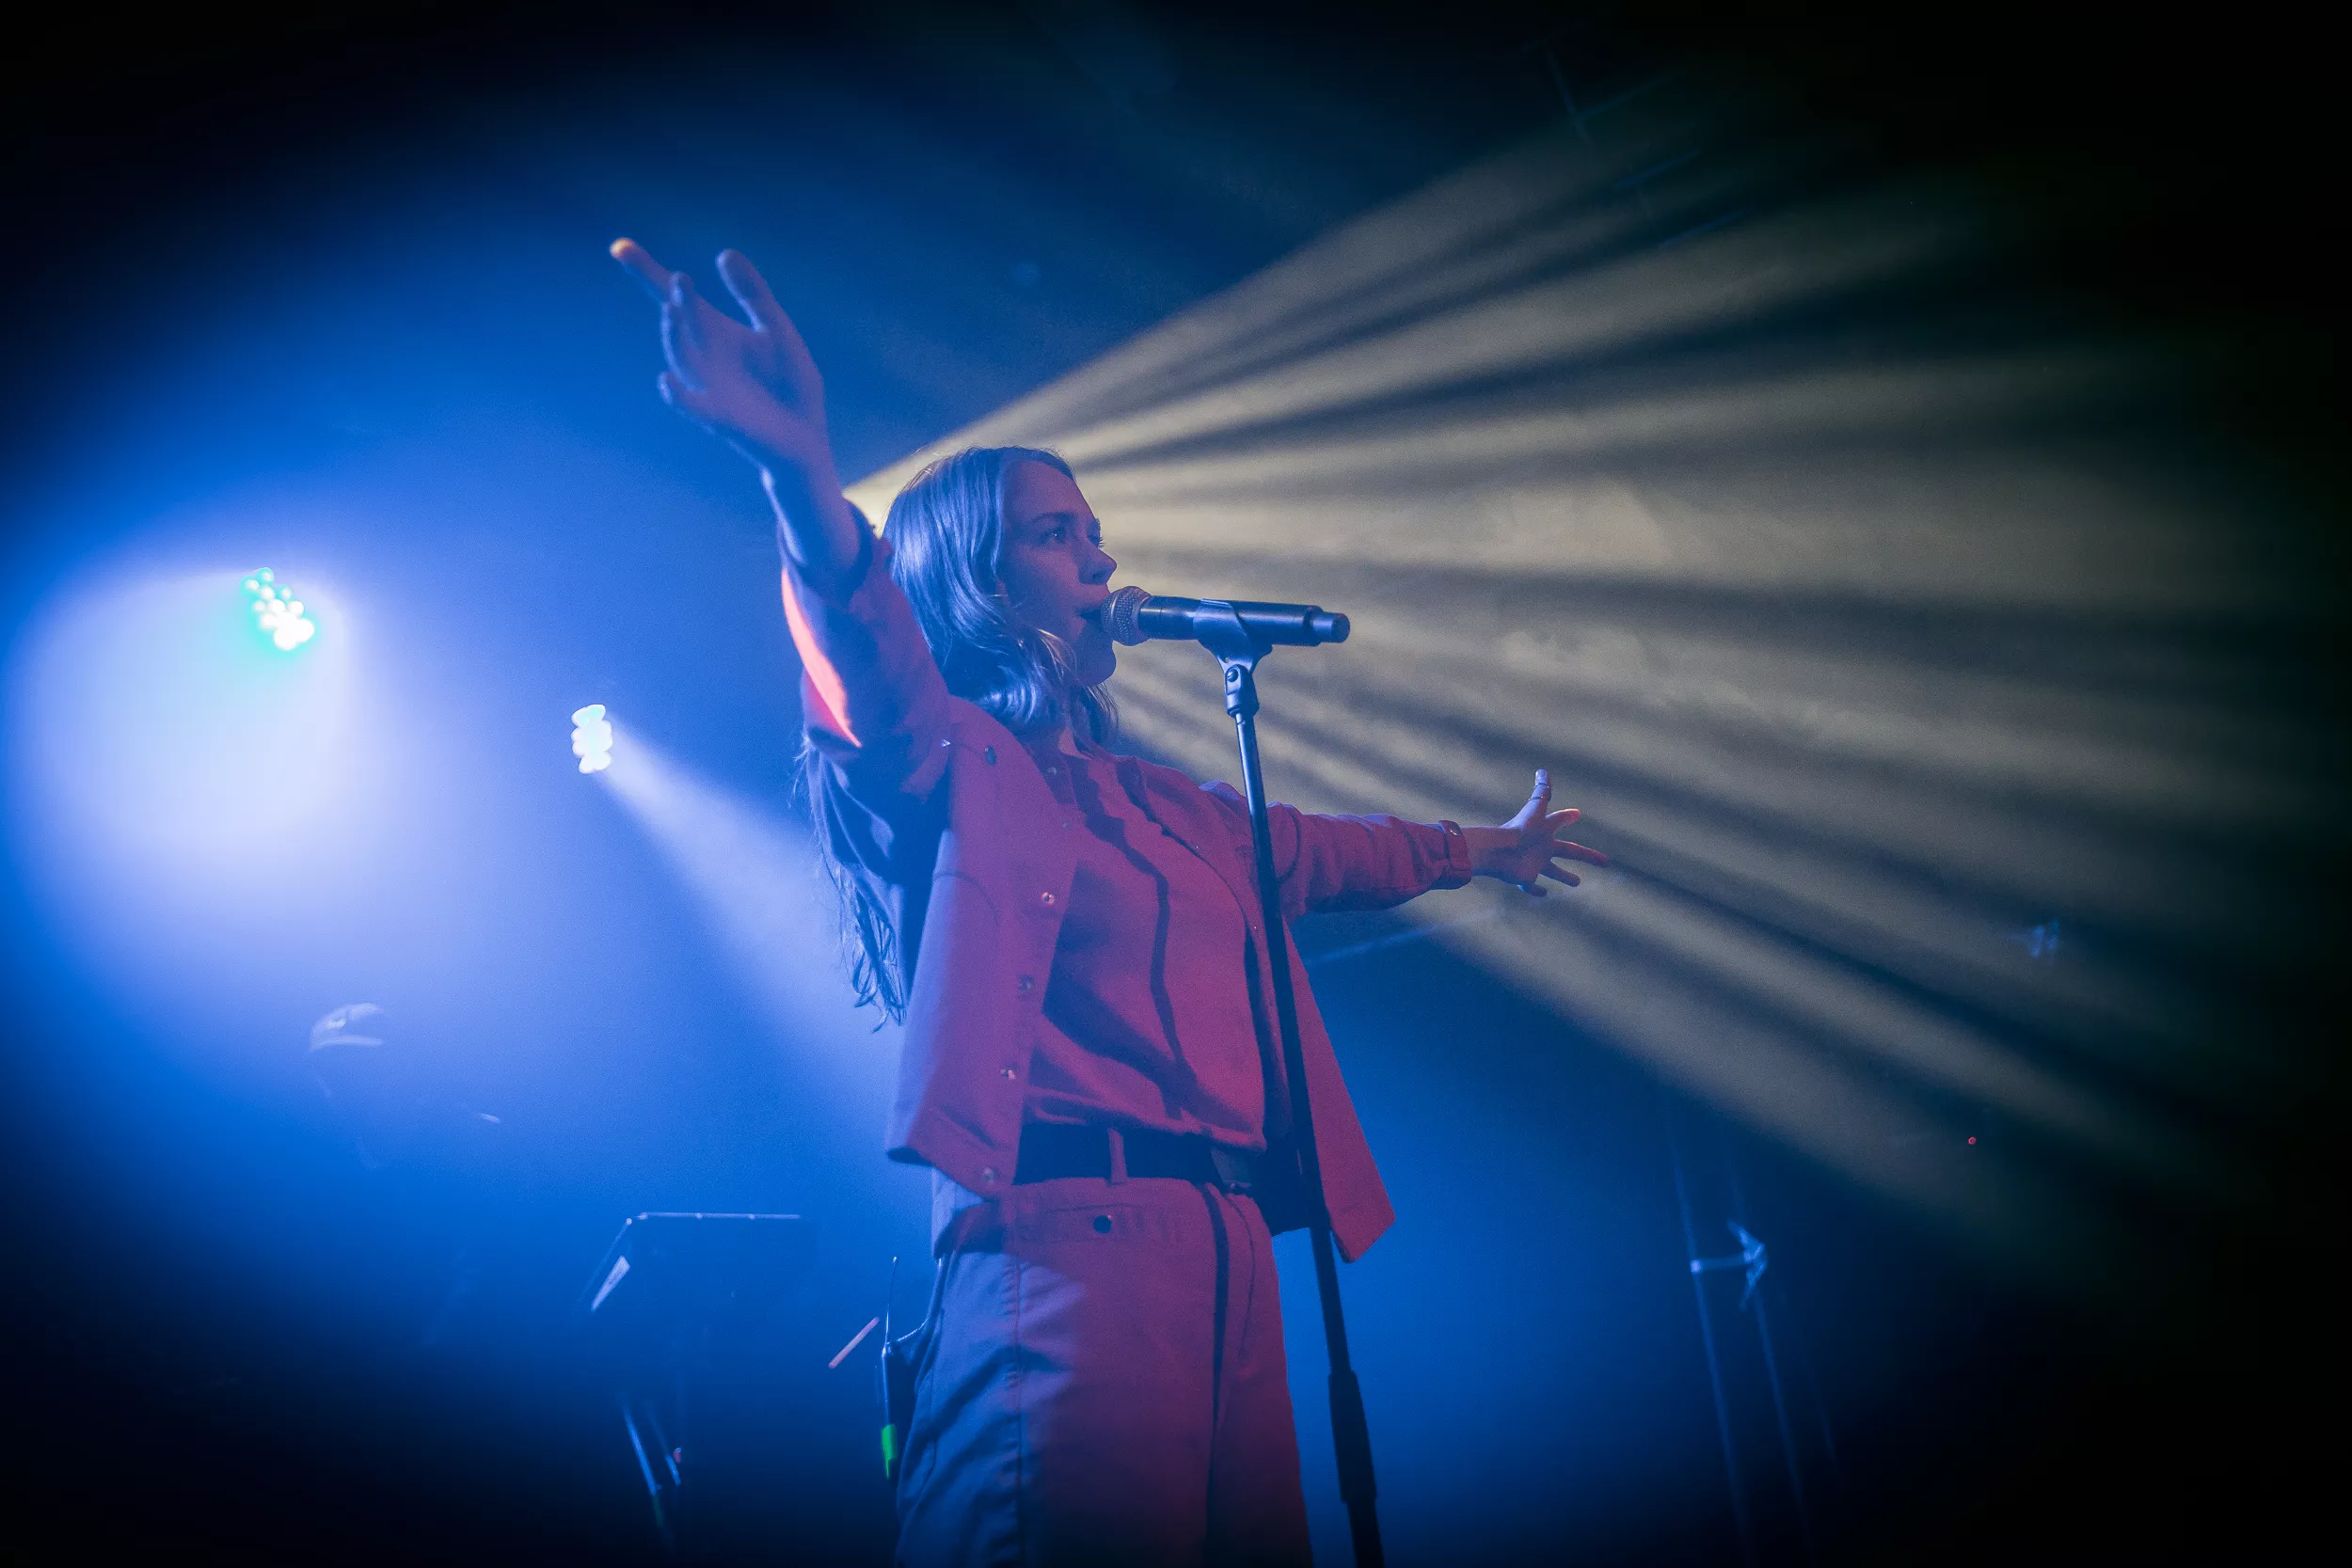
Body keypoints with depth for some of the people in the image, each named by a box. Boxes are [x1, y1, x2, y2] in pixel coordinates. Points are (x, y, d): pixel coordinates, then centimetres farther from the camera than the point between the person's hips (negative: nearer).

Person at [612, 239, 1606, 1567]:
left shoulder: (1165, 805, 27)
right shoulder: (956, 765, 3)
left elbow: (1318, 849, 43)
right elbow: (872, 659, -19)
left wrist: (1479, 851, 59)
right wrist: (804, 476, -40)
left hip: (1230, 1253, 8)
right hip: (1068, 1242, -7)